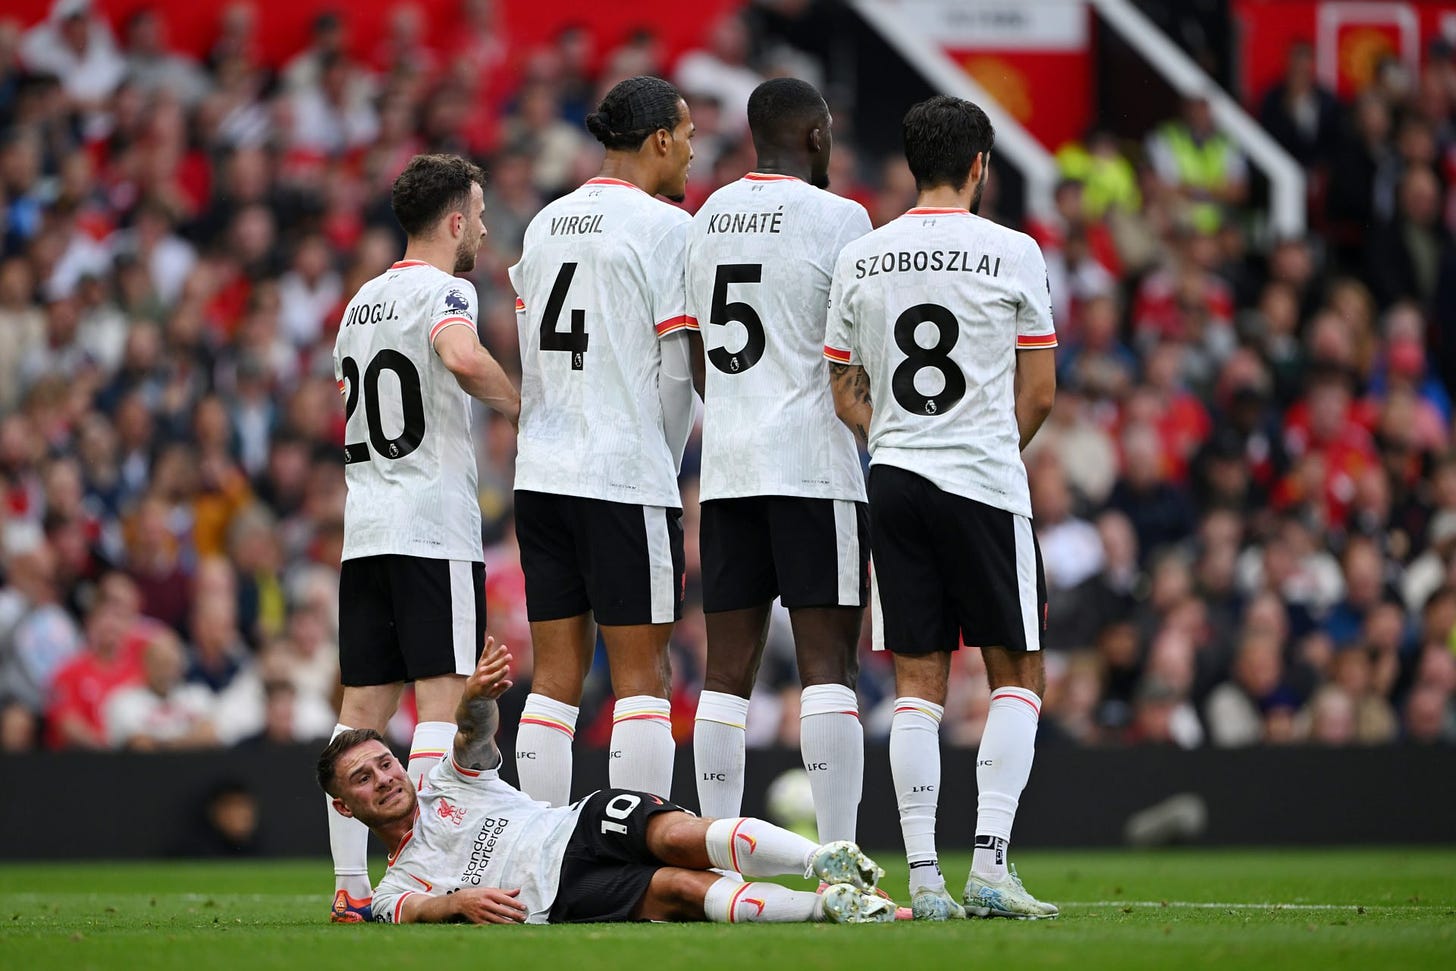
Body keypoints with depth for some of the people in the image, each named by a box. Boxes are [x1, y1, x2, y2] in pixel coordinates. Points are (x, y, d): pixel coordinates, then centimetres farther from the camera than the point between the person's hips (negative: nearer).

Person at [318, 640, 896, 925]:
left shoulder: (448, 782, 24)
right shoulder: (392, 892, 20)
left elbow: (477, 729, 1)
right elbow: (415, 911, -6)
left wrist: (478, 696, -25)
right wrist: (460, 901, -31)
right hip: (561, 900, -2)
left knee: (680, 836, -32)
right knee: (678, 888, -31)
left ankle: (828, 862, -46)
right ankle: (829, 907, -46)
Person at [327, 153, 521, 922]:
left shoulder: (361, 303, 19)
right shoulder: (443, 291, -7)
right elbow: (464, 358, -27)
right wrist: (523, 408, -12)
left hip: (364, 531, 8)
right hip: (433, 527, -8)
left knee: (363, 709, 5)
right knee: (443, 701, -8)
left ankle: (350, 887, 3)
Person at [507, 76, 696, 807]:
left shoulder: (544, 224, 13)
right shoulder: (664, 227, -7)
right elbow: (679, 367, -7)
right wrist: (664, 464, 8)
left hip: (540, 472, 6)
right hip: (626, 476, -6)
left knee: (555, 674, 7)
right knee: (641, 674, -4)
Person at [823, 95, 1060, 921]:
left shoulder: (860, 259, 6)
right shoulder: (1012, 253, -5)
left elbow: (845, 394, 10)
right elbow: (1039, 393, 0)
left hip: (894, 481, 4)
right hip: (985, 482, -4)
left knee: (918, 683, 6)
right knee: (1018, 674, 6)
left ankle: (923, 877, 1)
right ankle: (991, 866, -6)